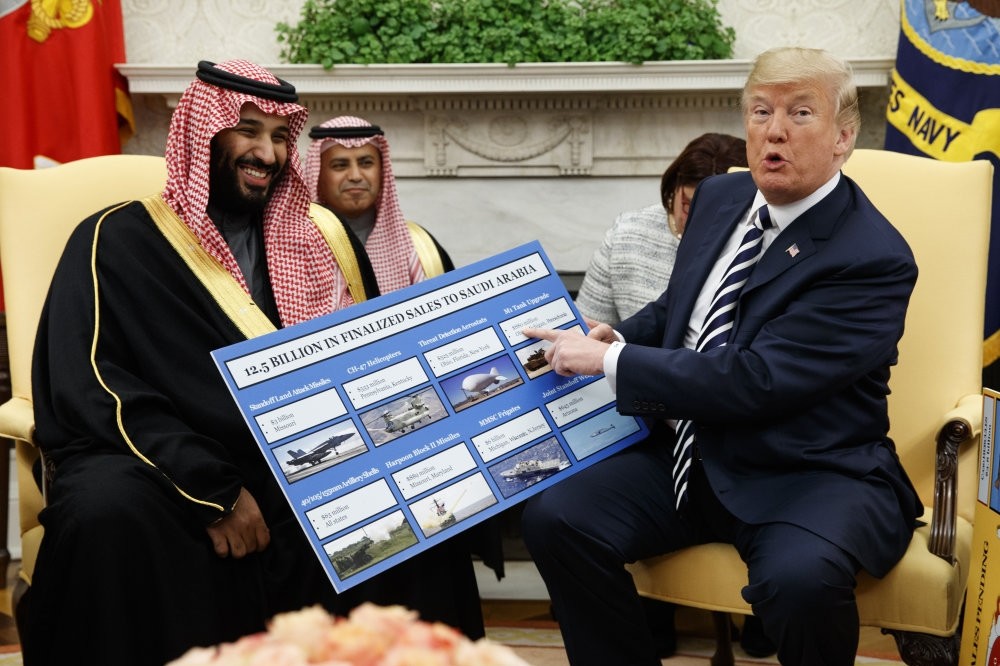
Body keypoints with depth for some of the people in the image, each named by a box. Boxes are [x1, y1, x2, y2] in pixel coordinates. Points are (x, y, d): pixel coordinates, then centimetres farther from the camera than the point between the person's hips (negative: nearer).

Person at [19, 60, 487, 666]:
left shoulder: (302, 244, 18)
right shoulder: (118, 240, 2)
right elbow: (90, 390, -9)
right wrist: (212, 490, -20)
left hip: (292, 463, 4)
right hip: (168, 470, -3)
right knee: (108, 510, -36)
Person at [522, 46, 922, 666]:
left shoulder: (875, 259, -16)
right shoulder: (720, 197, 8)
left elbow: (753, 381, -23)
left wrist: (610, 361, -17)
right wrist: (618, 339, 1)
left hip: (812, 473, -6)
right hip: (690, 452, 6)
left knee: (799, 578, -35)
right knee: (555, 517, -14)